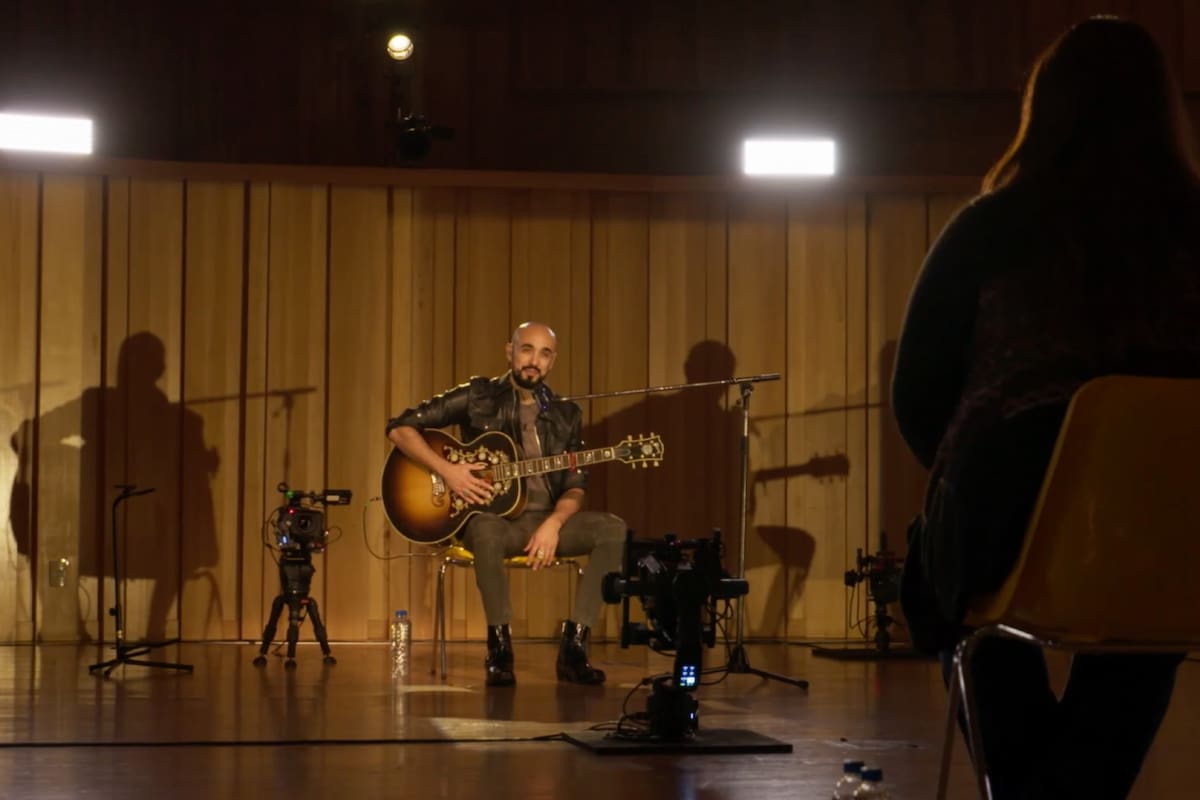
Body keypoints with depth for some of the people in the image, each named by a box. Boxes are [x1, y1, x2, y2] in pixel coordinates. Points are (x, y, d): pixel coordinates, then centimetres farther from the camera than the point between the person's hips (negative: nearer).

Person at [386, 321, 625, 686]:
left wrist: (554, 523, -14)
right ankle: (499, 649, -25)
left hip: (546, 519, 4)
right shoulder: (478, 397, 2)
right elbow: (400, 427, -1)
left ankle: (573, 649, -20)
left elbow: (575, 485, 7)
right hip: (490, 514, -4)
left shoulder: (564, 414, 13)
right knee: (487, 530, -40)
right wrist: (447, 470, -15)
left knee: (612, 529, -23)